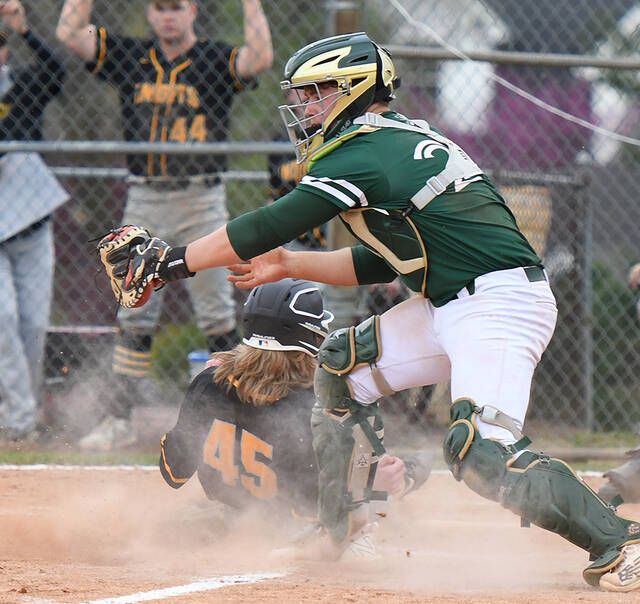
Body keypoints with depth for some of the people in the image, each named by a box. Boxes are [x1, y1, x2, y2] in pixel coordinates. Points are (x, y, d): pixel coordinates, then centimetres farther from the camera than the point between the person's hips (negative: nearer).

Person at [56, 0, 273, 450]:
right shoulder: (131, 57, 8)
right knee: (134, 315, 5)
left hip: (200, 201, -3)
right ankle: (121, 420, 9)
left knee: (217, 313, -1)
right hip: (144, 201, 3)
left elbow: (260, 58, -22)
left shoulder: (216, 60, -2)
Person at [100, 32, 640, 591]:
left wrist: (175, 261, -2)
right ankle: (338, 524, 23)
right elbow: (380, 263, 23)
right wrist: (289, 265, 21)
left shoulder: (364, 153, -12)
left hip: (499, 303, -11)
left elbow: (267, 227, -11)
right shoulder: (404, 140, 18)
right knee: (341, 363, 17)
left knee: (481, 451, -25)